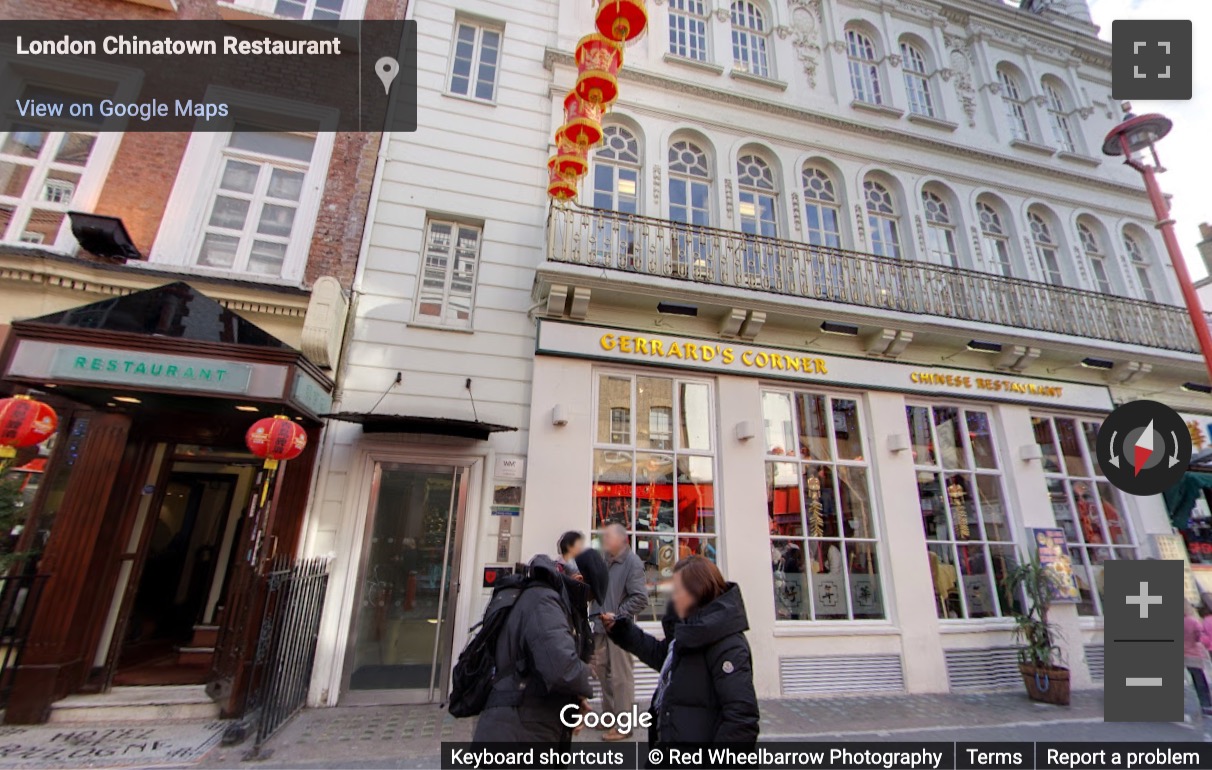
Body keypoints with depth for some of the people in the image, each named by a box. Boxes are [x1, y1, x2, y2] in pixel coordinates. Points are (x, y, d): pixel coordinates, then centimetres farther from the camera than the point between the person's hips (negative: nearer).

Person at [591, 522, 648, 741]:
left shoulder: (632, 562, -15)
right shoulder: (606, 561, 11)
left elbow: (640, 599, -21)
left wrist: (617, 615, -19)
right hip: (601, 627, 9)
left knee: (621, 676, 2)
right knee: (602, 671, 18)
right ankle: (609, 715, 35)